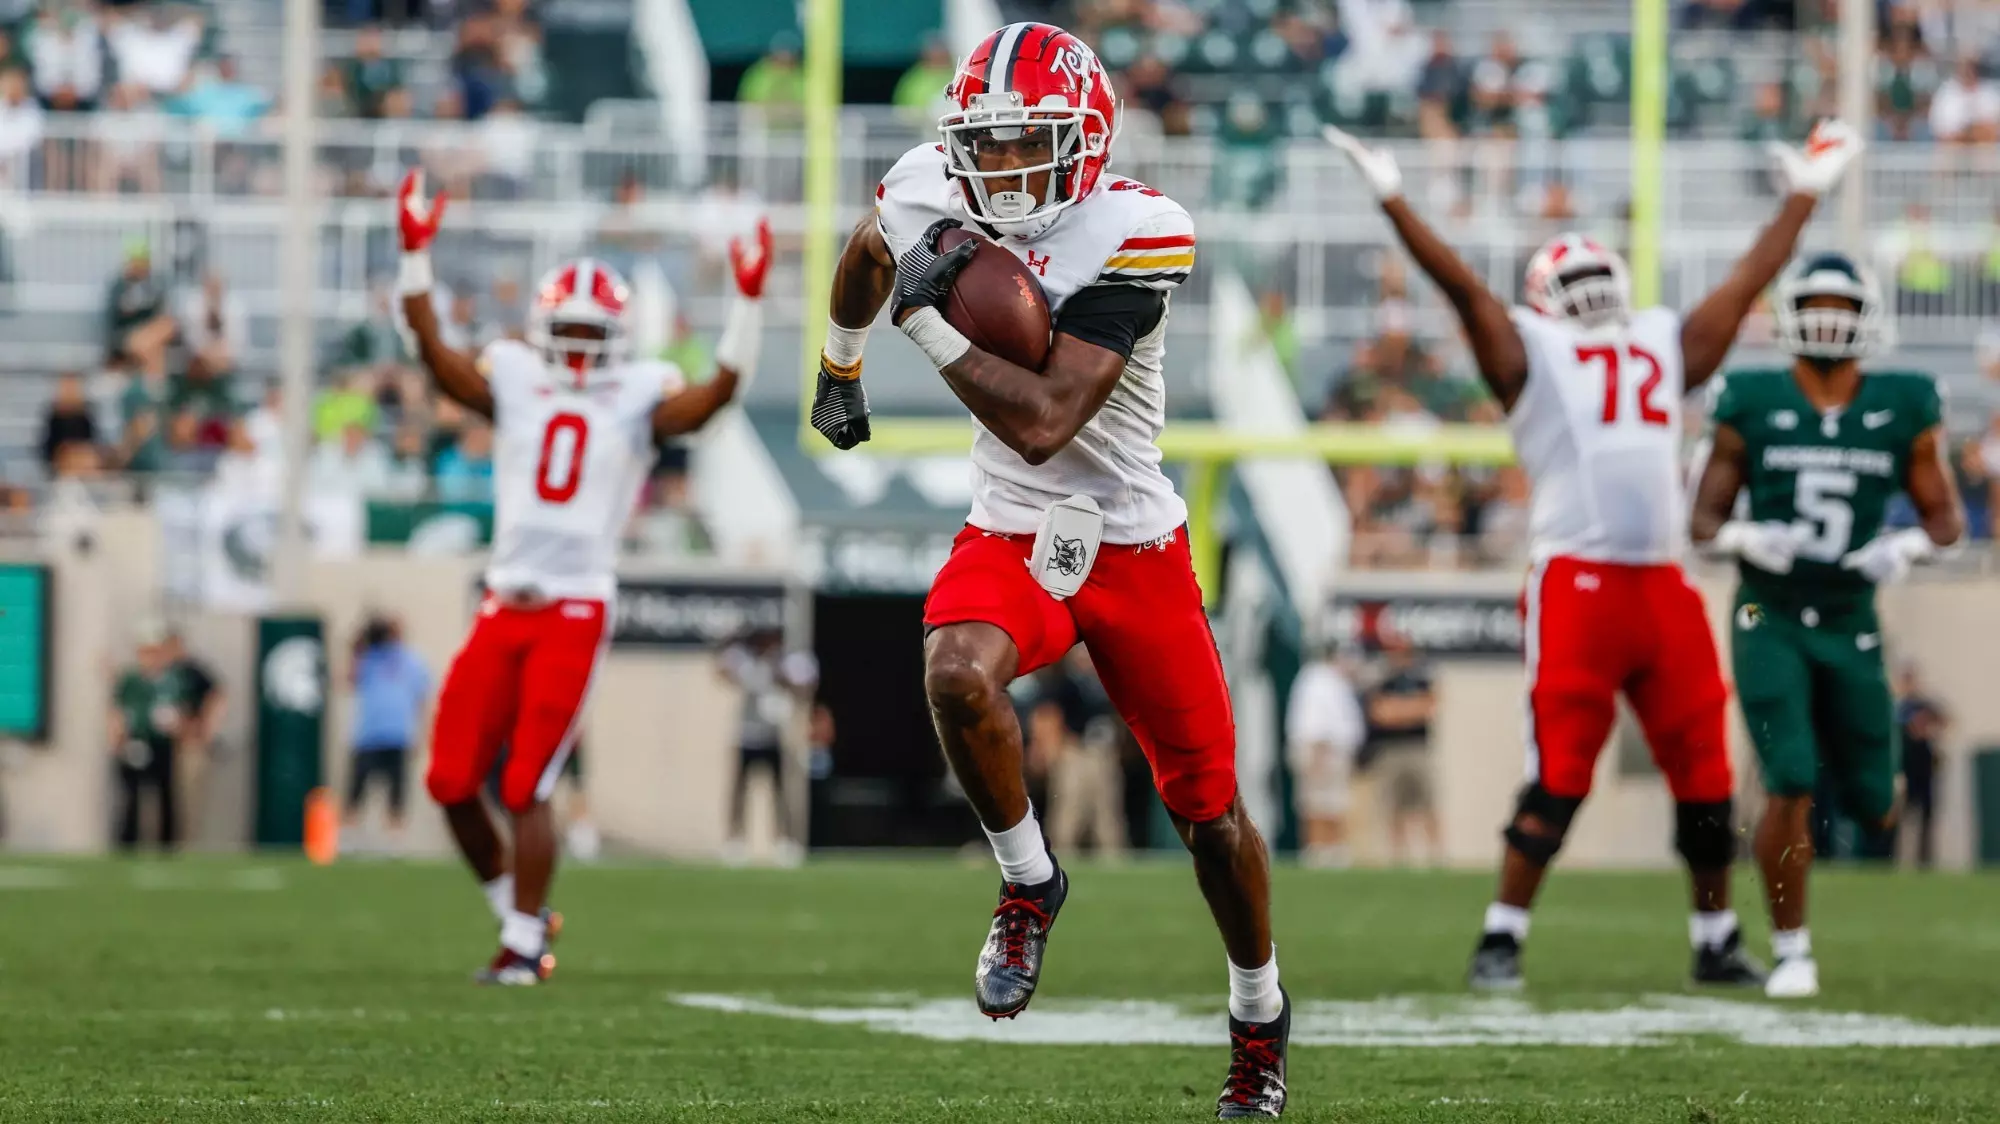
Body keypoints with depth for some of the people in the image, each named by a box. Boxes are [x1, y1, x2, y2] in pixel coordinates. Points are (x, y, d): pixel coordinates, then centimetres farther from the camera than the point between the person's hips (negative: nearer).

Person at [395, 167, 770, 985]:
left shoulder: (638, 400, 4)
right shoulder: (514, 382, 10)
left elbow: (718, 392, -10)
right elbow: (437, 356, -2)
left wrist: (748, 305, -19)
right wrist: (415, 258, -12)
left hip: (577, 611, -4)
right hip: (504, 607, 4)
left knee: (526, 788, -8)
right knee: (453, 779, 1)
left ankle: (523, 945, 4)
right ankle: (516, 909, 22)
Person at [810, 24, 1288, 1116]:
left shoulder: (1129, 237, -23)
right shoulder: (930, 193, -8)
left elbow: (1044, 422, -31)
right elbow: (868, 253, 19)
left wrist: (928, 315, -27)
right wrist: (840, 362, 33)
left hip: (1133, 544, -2)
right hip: (1012, 535, 2)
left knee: (1208, 809, 8)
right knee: (958, 679, -32)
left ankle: (1259, 1017, 32)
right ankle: (1029, 882, -6)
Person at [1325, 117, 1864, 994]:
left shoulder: (1666, 346, 20)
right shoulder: (1531, 353, 6)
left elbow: (1748, 284, 27)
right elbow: (1462, 286, -2)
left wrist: (1805, 193, 32)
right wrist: (1391, 198, -8)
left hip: (1664, 588, 5)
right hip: (1576, 584, -5)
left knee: (1704, 774, 8)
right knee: (1557, 779, -8)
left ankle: (1716, 941, 20)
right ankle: (1500, 940, -2)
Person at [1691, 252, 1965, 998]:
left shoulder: (1903, 411, 2)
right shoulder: (1754, 406, -2)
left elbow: (1946, 517, 6)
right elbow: (1705, 521, 1)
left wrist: (1908, 546, -16)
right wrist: (1745, 538, -21)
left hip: (1851, 627, 2)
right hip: (1770, 621, -2)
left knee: (1873, 810, 6)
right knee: (1791, 788, -15)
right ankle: (1791, 949, -1)